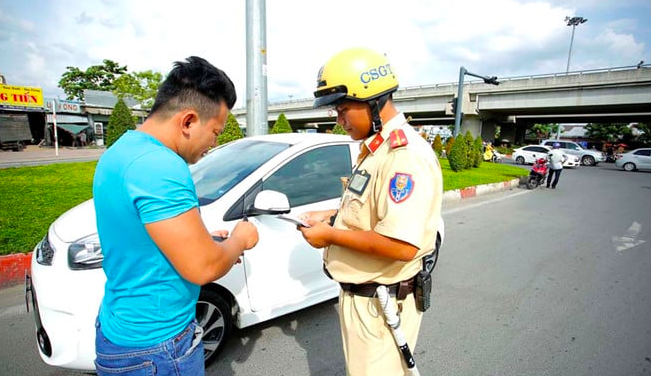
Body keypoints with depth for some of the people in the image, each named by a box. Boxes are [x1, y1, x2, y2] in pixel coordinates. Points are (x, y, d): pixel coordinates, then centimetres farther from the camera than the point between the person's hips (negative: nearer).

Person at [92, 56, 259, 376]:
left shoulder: (119, 151, 4)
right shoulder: (160, 165, -29)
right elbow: (202, 268, -28)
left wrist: (204, 240, 9)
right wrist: (239, 240, -9)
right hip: (155, 349, -9)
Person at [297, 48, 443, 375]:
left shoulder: (406, 155, -26)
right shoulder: (375, 148, 7)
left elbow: (402, 246, -33)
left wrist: (331, 235, -22)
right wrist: (331, 215, 3)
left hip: (381, 304, -9)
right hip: (359, 292, 10)